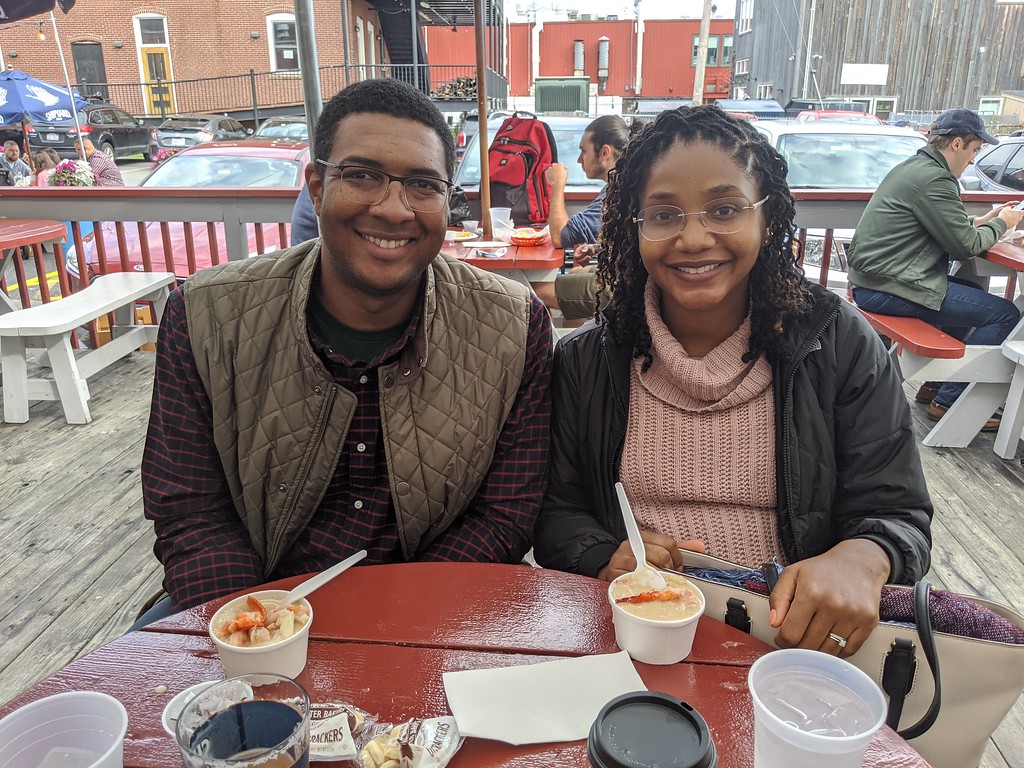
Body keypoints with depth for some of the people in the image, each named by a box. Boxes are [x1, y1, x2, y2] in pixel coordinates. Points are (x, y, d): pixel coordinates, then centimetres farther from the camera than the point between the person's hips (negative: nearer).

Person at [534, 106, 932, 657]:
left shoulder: (840, 346, -1)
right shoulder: (585, 361, 1)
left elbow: (896, 515, -1)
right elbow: (556, 511, 3)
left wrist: (860, 560, -25)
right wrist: (606, 559, -19)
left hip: (791, 629, 1)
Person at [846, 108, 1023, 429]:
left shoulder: (913, 166, 16)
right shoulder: (934, 179, -15)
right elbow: (966, 246, -11)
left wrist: (980, 221, 18)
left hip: (871, 279, 11)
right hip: (888, 289, -11)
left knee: (972, 291, 28)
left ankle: (935, 383, 28)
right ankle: (949, 401, 1)